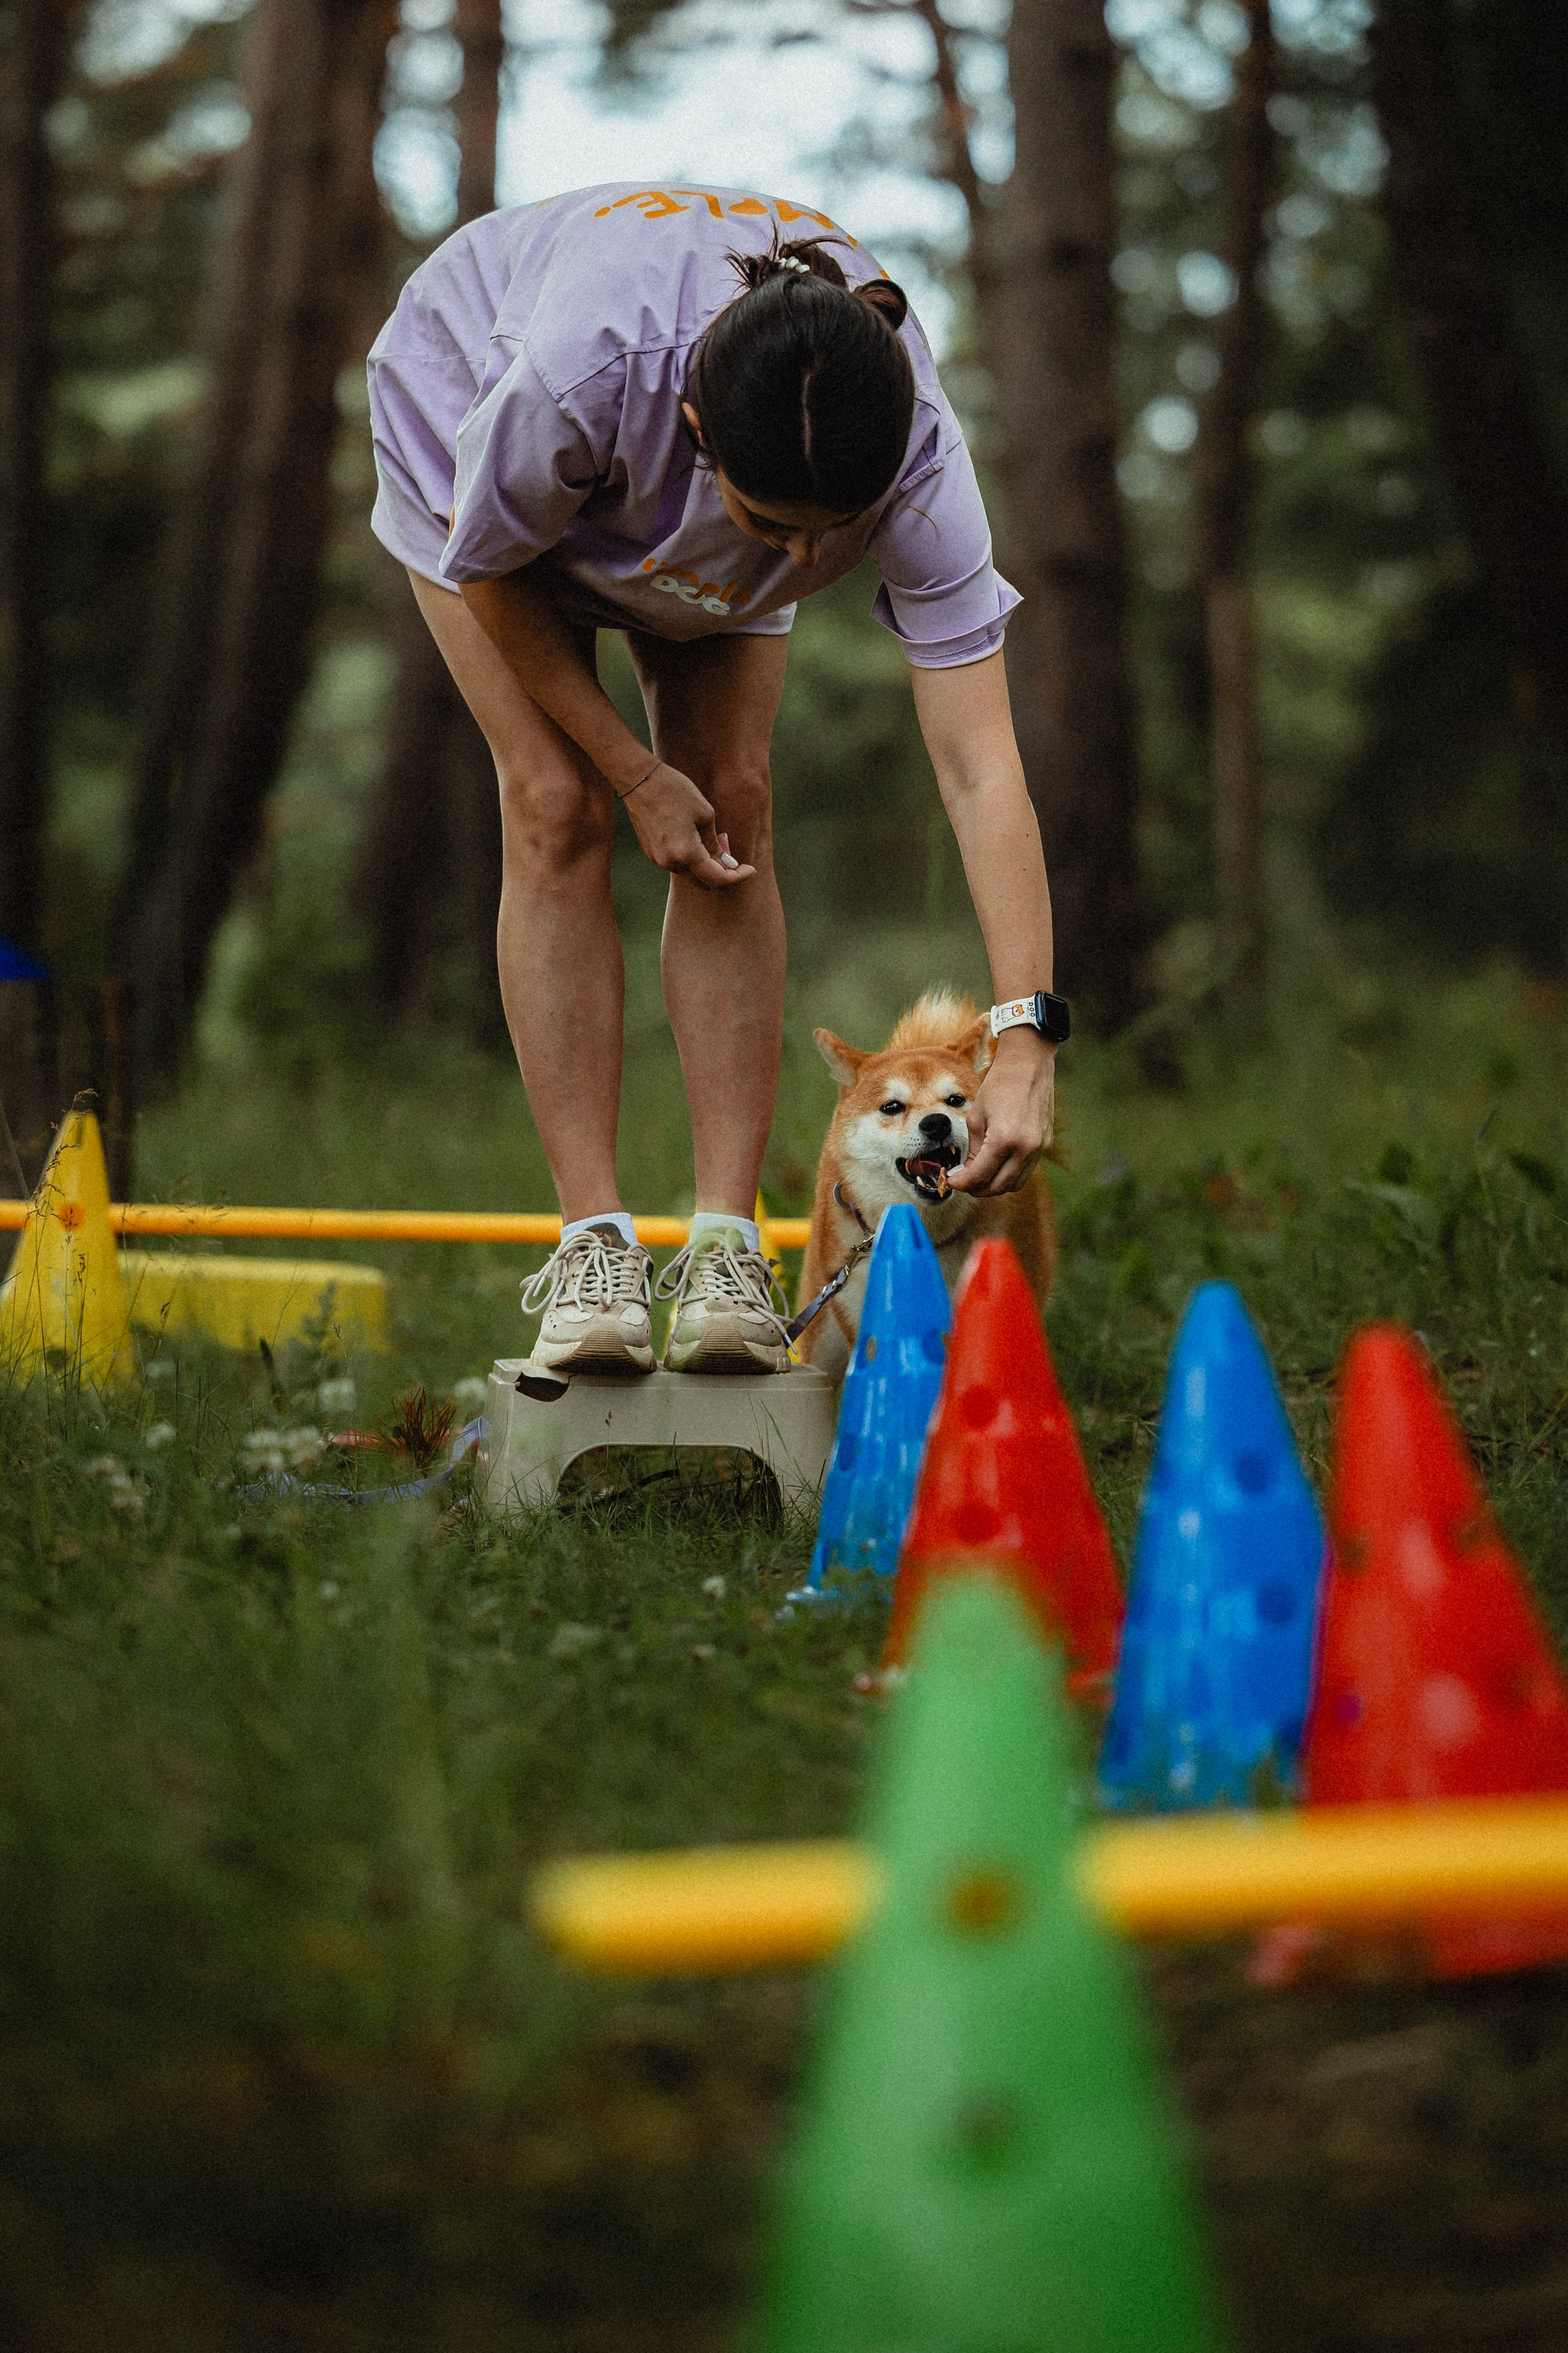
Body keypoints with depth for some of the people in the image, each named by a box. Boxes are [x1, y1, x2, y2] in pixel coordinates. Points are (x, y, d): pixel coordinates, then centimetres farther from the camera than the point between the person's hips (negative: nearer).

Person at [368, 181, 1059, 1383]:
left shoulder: (918, 455, -39)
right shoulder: (583, 373, -47)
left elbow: (980, 766, -41)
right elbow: (488, 570, -24)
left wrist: (1028, 1038, -48)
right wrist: (637, 774, -19)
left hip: (688, 522, 2)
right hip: (463, 409, -2)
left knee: (734, 806, -12)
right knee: (558, 809, -15)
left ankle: (727, 1244, -9)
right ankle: (593, 1241, -13)